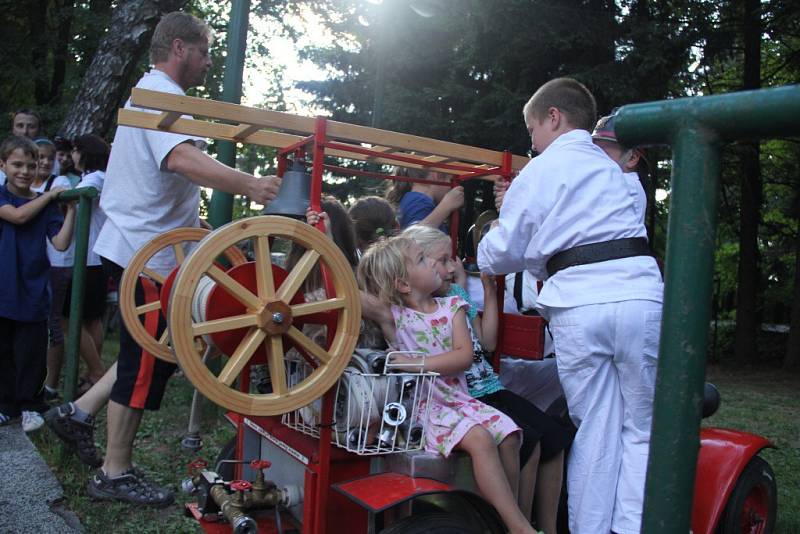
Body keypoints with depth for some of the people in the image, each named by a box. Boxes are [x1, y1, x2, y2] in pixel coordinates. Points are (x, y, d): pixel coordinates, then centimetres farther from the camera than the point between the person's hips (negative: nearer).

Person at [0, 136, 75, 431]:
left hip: (32, 290, 0)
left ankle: (30, 406, 20)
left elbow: (61, 243, -8)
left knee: (31, 353, 5)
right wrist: (51, 194, -11)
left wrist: (71, 209, -13)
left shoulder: (46, 203, 2)